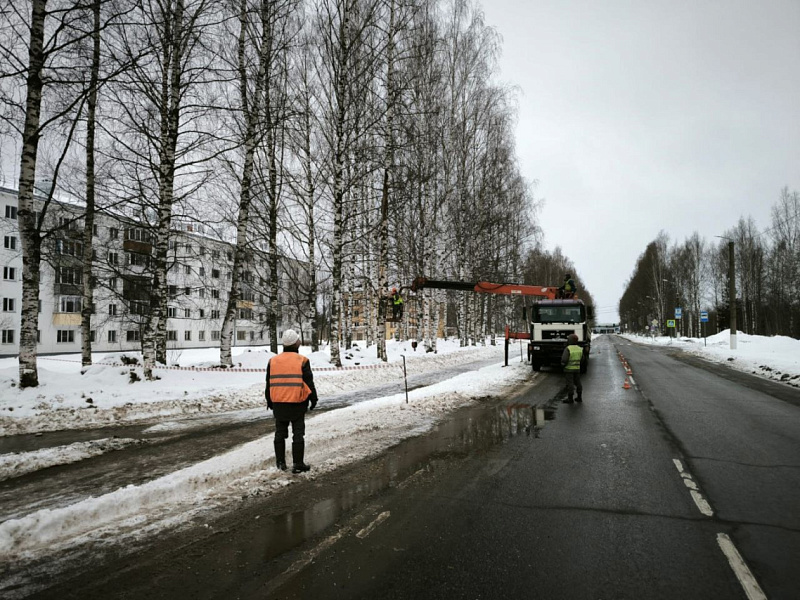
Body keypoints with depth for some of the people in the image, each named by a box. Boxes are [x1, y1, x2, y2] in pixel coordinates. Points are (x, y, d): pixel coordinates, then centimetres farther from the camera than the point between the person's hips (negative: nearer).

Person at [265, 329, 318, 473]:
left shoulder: (273, 361, 4)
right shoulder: (302, 360, -8)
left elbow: (269, 384, 10)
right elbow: (309, 382, -6)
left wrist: (269, 401, 21)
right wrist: (313, 399, 6)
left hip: (278, 402, 4)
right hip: (297, 402, -4)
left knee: (280, 433, 14)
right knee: (298, 433, 3)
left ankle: (280, 463, 19)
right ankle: (297, 464, 4)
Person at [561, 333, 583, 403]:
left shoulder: (568, 349, -18)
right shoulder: (579, 349, 3)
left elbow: (564, 359, -22)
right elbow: (582, 358, 12)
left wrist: (563, 364, -3)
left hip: (569, 369, -6)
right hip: (577, 368, 6)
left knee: (570, 383, -1)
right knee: (577, 382, 15)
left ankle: (570, 399, 3)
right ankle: (579, 397, 22)